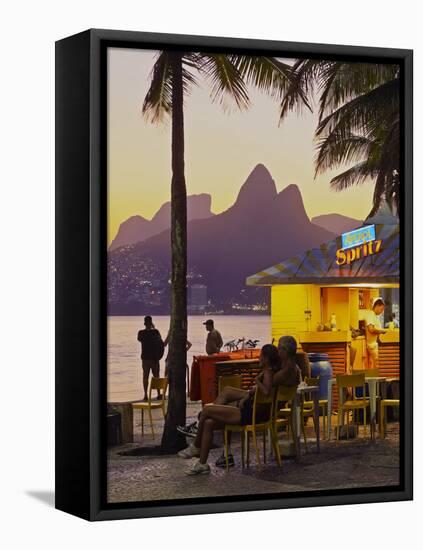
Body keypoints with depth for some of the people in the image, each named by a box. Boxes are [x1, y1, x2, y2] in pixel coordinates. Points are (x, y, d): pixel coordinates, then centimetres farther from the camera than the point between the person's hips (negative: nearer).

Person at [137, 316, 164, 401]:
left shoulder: (141, 333, -6)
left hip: (145, 358, 0)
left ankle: (146, 395, 0)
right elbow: (161, 344, -5)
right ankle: (158, 394, 12)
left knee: (145, 376, 5)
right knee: (156, 376, 11)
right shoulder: (155, 332, -7)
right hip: (155, 358, 0)